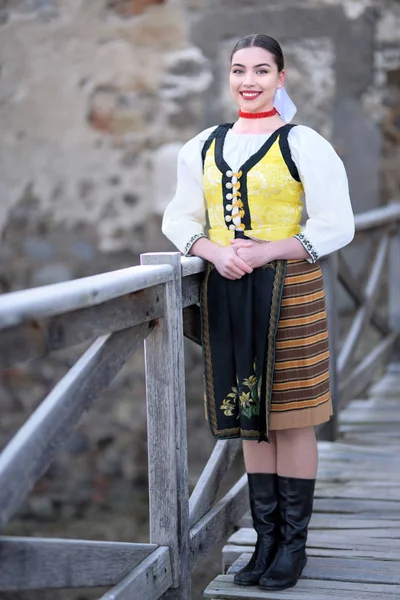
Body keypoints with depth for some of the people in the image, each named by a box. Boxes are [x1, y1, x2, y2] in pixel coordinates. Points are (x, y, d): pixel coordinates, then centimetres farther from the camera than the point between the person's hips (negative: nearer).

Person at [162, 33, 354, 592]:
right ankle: (266, 540, 23)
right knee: (249, 419, 10)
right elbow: (180, 219, 12)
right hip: (226, 292, 5)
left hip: (289, 291, -4)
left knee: (290, 419, 1)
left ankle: (294, 544, 14)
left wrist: (265, 251, -18)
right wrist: (215, 251, -10)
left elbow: (336, 226, -7)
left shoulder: (304, 145, -4)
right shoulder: (202, 148, 10)